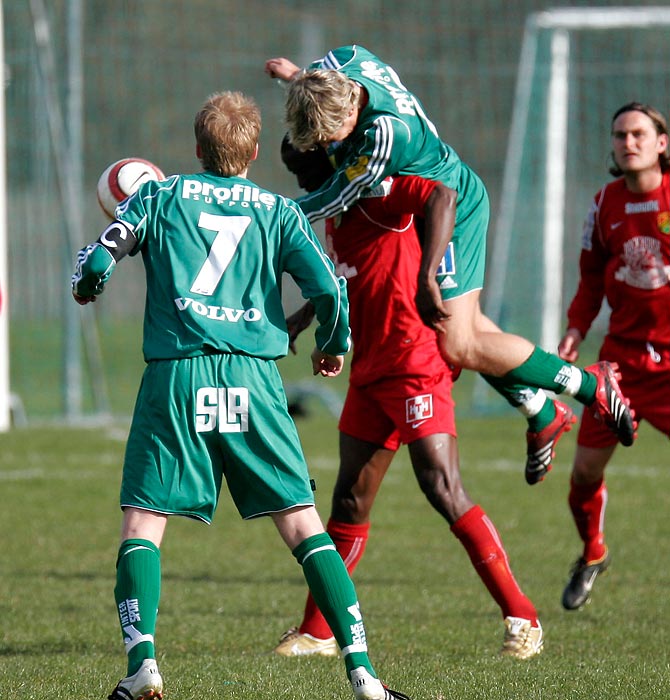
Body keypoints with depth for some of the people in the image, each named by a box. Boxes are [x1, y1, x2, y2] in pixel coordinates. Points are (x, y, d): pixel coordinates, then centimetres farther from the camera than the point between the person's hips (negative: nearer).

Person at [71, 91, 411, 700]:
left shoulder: (158, 198, 11)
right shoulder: (279, 212, 13)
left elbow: (95, 263, 2)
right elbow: (330, 290, 2)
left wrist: (86, 284, 26)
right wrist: (334, 347, 22)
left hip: (176, 376, -1)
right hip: (253, 377, 1)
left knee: (142, 524, 4)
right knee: (301, 523, 4)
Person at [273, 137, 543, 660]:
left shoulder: (373, 194, -14)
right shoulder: (336, 210, 16)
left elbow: (443, 196, -31)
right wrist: (303, 318, 37)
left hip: (412, 365, -9)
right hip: (369, 372, 9)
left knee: (444, 490, -13)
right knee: (351, 500, 10)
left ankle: (522, 619, -8)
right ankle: (317, 632, 16)